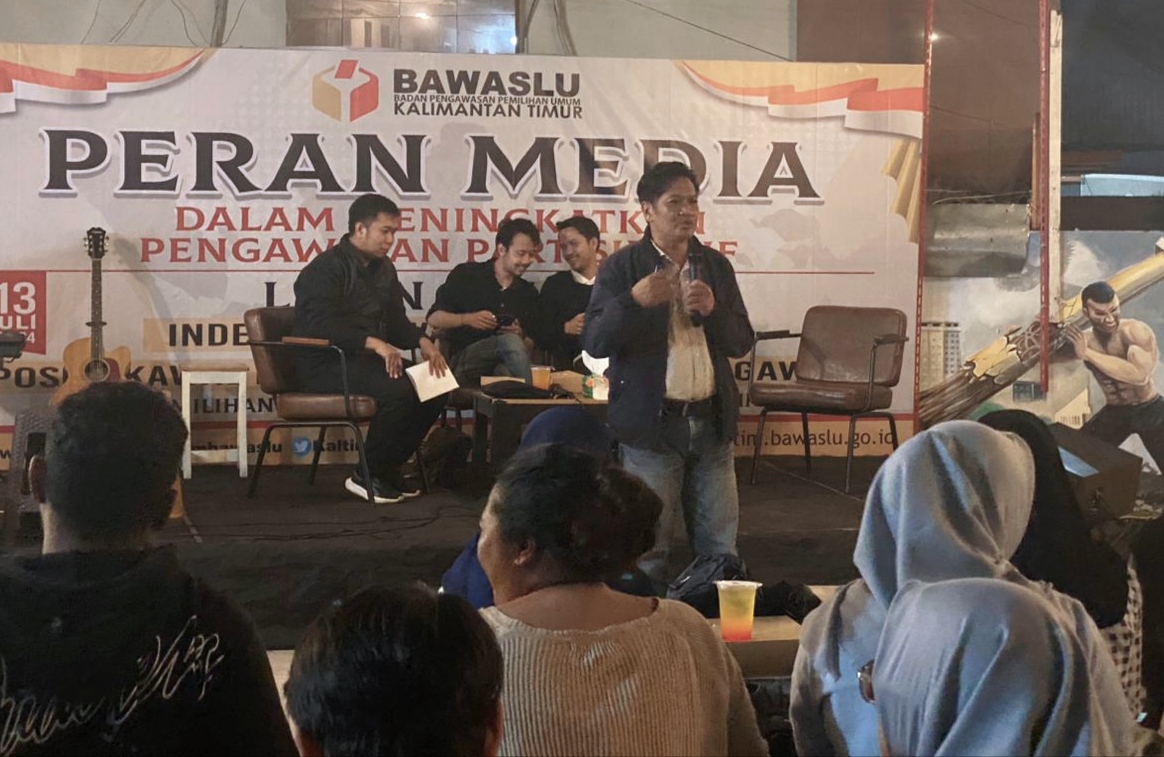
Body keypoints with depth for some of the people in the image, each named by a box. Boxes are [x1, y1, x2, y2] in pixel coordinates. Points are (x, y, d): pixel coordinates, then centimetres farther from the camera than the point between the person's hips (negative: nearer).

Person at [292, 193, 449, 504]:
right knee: (397, 390, -31)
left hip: (367, 359, 9)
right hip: (325, 365, -8)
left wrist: (422, 341, -6)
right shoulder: (327, 268, -12)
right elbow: (323, 325, -25)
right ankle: (367, 476, -14)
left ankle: (389, 467, 2)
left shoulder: (383, 269, 15)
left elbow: (396, 321, 17)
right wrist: (374, 343, -36)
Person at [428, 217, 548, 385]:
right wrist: (467, 319, -14)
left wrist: (520, 336, -4)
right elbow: (434, 318, 4)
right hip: (465, 358, -3)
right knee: (510, 341, -35)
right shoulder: (466, 275, 7)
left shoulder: (528, 292, 19)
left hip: (504, 364, 3)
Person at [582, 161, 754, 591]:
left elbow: (741, 343, 10)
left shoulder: (716, 266, 10)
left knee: (720, 548, 8)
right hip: (653, 424, -4)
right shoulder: (621, 269, -2)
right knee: (647, 549, 1)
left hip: (712, 422, 4)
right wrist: (633, 301, -23)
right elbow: (594, 344, -8)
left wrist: (712, 310, -10)